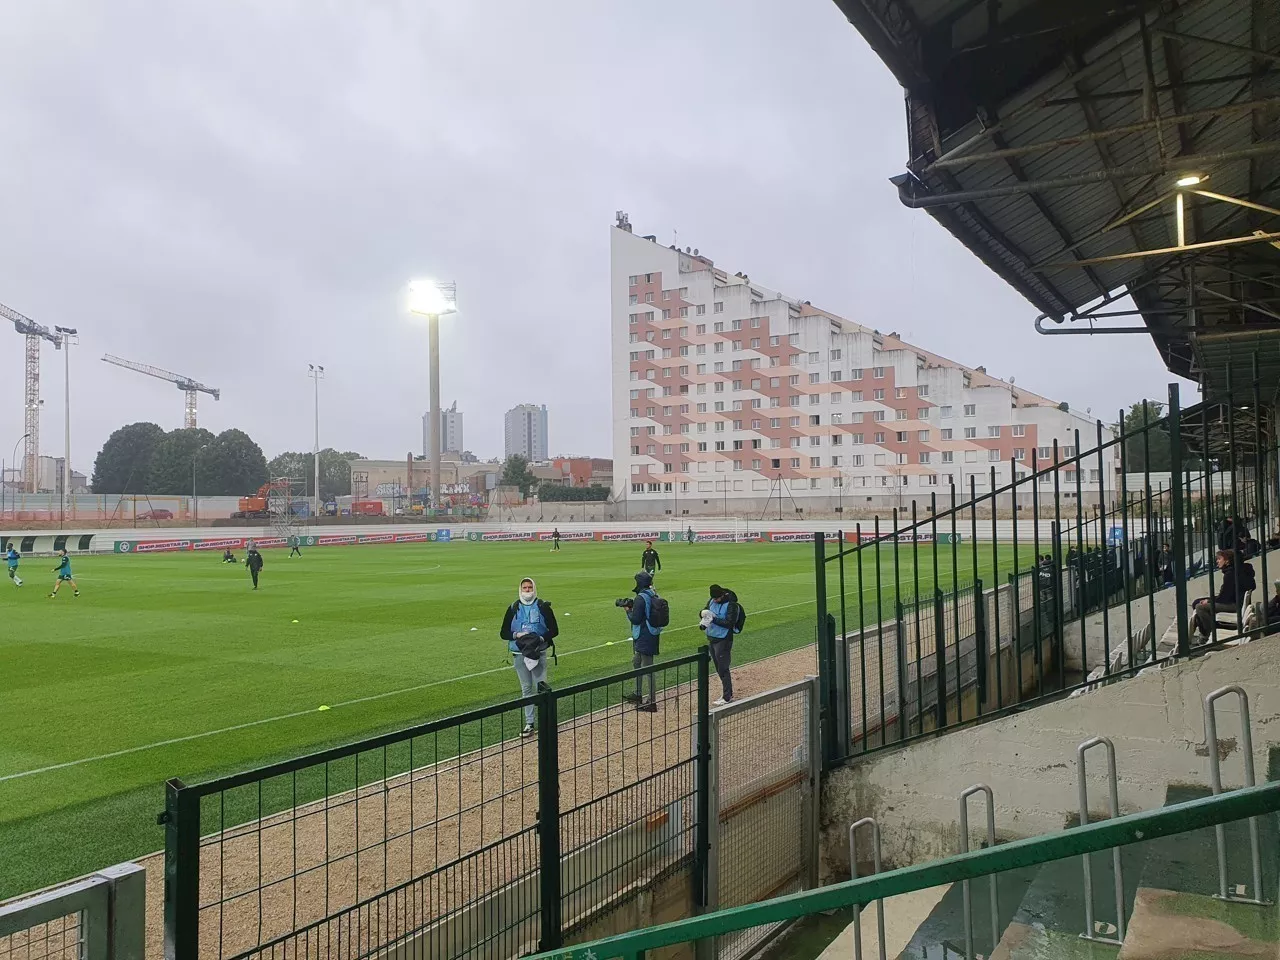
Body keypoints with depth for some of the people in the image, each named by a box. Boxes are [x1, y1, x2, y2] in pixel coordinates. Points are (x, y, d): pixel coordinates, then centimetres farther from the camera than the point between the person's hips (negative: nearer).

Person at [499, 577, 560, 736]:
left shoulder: (543, 607, 2)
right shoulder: (513, 609, 6)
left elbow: (554, 630, 1)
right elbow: (503, 633, 6)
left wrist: (542, 638, -17)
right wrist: (516, 635, -13)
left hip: (538, 652, -2)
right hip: (519, 654, 2)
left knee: (540, 686, -13)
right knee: (526, 688, 7)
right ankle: (529, 723, 12)